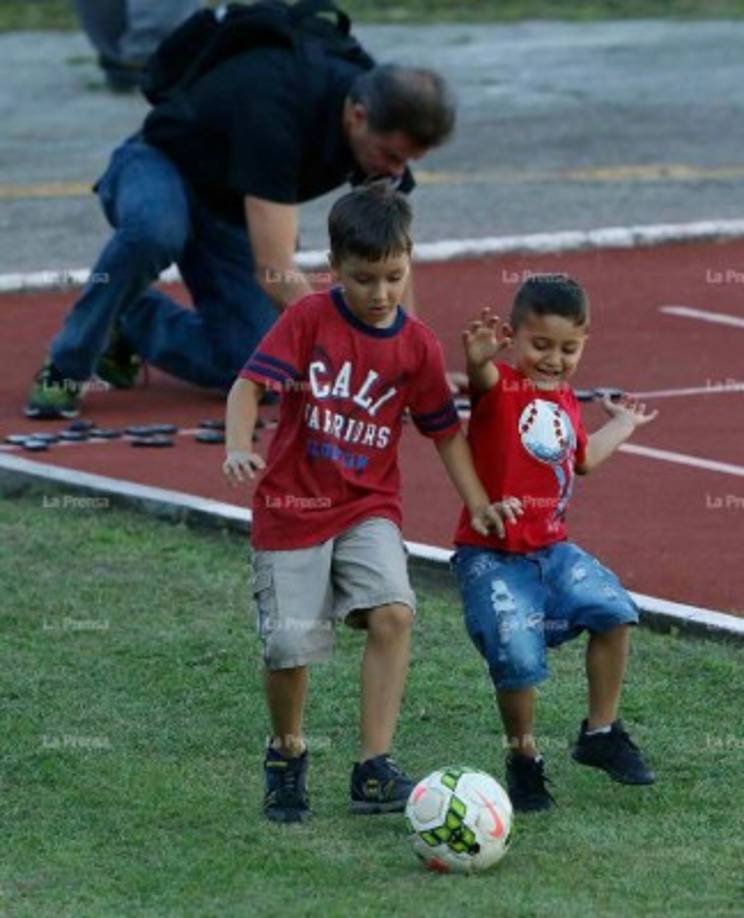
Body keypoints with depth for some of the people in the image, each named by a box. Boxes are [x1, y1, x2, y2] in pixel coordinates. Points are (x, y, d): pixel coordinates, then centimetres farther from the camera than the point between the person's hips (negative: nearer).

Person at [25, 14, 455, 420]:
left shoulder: (386, 123, -17)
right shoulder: (275, 109, -39)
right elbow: (275, 273, -43)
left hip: (231, 209, 6)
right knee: (155, 232, -43)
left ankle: (125, 327, 13)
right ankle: (65, 370, -21)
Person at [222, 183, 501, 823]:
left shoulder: (417, 345, 1)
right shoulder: (309, 319, -7)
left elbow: (446, 431, 11)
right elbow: (249, 385, -14)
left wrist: (478, 503, 2)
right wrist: (239, 447, -32)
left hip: (369, 509, 2)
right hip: (292, 506, -2)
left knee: (393, 612, -22)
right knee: (290, 646, -5)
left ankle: (375, 769, -17)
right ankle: (287, 754, 26)